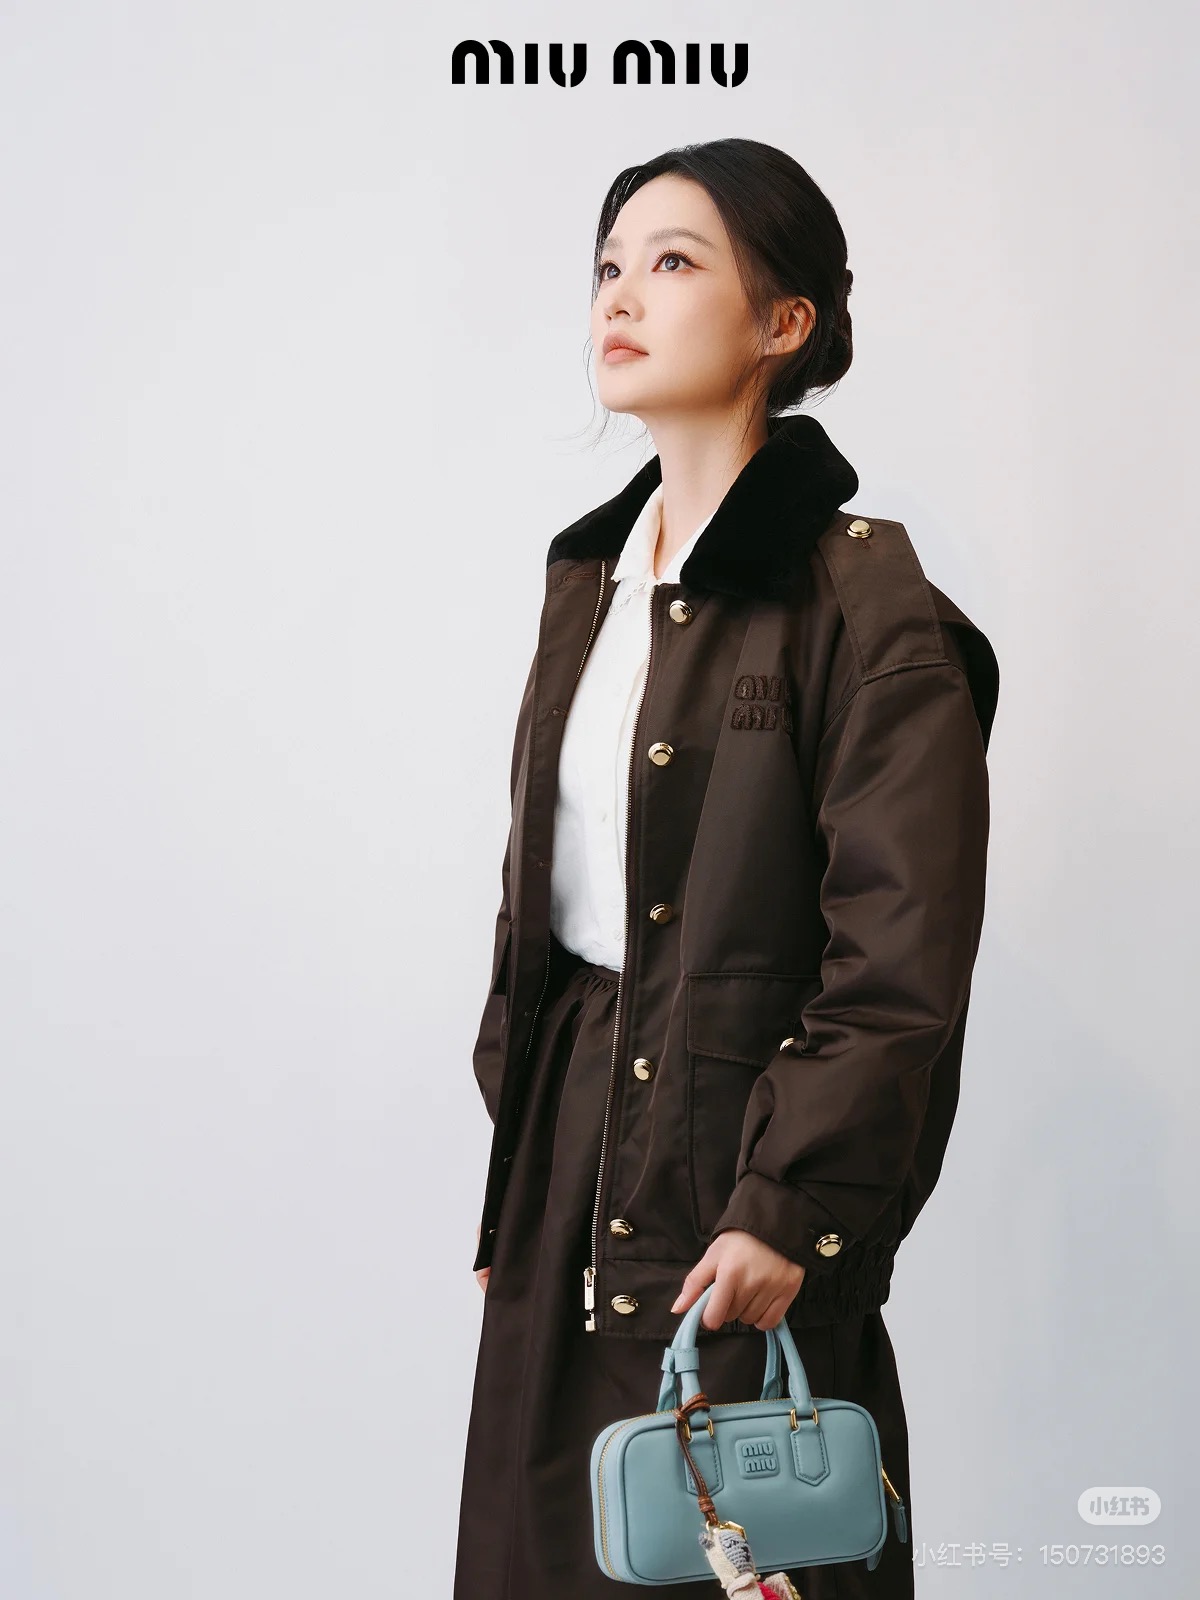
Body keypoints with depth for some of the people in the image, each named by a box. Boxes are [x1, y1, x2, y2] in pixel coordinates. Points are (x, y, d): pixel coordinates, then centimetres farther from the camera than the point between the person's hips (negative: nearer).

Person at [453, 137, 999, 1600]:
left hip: (739, 1142, -7)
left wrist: (787, 1207, -18)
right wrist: (517, 1128, 13)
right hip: (572, 1142, 7)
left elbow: (900, 962, -17)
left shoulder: (862, 597, -14)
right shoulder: (592, 572, 9)